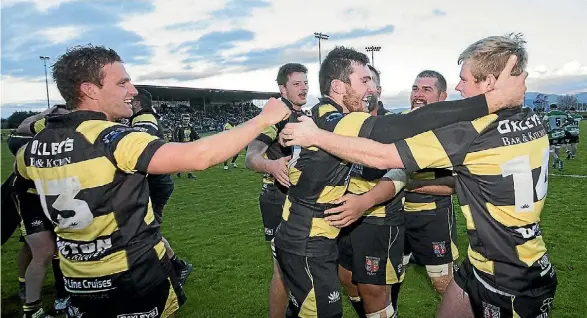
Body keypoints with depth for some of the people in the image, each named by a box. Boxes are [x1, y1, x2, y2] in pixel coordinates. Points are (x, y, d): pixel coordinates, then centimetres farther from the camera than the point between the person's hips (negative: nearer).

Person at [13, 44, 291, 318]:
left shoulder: (35, 146, -3)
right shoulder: (111, 139, -25)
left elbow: (23, 172, 22)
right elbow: (199, 156, -33)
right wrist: (264, 119, -24)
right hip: (135, 278, -6)